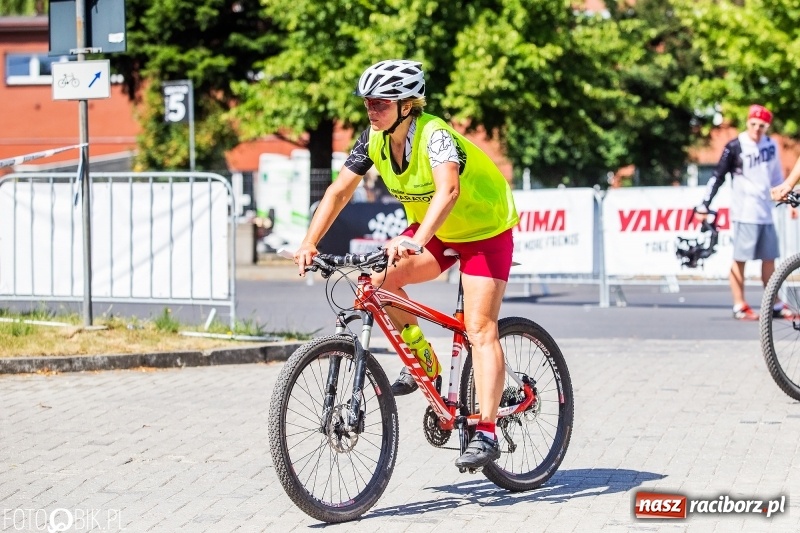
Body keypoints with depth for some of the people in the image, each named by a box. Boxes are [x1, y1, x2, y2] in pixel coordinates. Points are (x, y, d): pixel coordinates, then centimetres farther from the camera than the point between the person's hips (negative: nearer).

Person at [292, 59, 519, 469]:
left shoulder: (434, 135, -31)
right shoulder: (374, 139, -11)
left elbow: (449, 191, -48)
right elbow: (339, 191, -7)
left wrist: (415, 241, -62)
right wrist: (310, 243, -20)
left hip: (484, 232, -7)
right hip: (433, 233, 7)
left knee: (479, 328, -16)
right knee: (377, 280, -13)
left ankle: (486, 433, -17)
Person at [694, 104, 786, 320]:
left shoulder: (771, 146, 9)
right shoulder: (735, 147, -7)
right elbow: (718, 176, -6)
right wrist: (704, 205, -10)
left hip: (765, 211, 6)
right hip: (745, 213, -6)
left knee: (769, 259, 10)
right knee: (740, 259, -4)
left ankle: (775, 305, 17)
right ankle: (740, 306, 0)